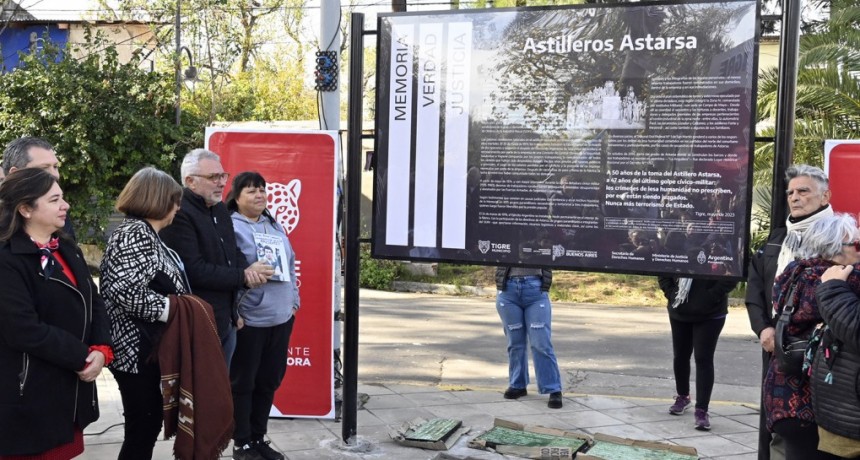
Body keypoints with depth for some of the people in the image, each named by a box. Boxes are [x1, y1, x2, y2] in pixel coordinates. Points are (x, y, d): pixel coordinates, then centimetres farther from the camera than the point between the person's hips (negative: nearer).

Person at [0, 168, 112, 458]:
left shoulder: (68, 249, 11)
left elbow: (94, 303, 10)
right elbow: (26, 331, -22)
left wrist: (101, 349, -7)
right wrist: (83, 357, -14)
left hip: (71, 388, 8)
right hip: (29, 396, -8)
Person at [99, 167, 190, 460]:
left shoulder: (142, 232, 14)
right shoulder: (135, 234, -18)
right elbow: (126, 293, -29)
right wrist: (177, 310, -20)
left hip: (150, 347, 10)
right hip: (137, 349, -10)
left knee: (148, 425, 17)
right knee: (141, 430, 0)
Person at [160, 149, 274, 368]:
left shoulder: (220, 209, 13)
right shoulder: (179, 214, -18)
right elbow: (195, 271, -24)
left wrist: (248, 270, -5)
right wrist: (243, 276, -15)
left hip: (226, 321, 9)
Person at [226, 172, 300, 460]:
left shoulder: (275, 226, 14)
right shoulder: (230, 227, -9)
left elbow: (290, 266, 18)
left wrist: (294, 301, 13)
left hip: (281, 317, 7)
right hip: (248, 320, -7)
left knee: (269, 381, 14)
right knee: (242, 383, 6)